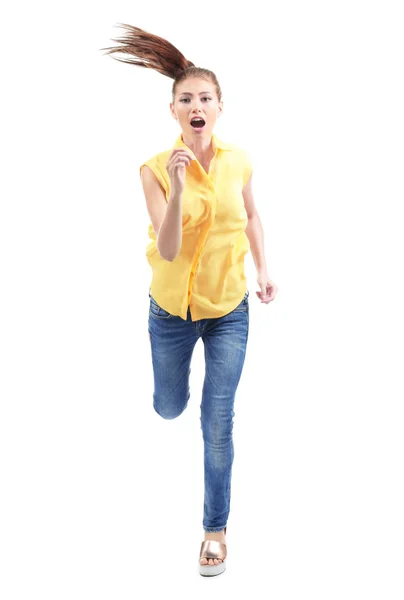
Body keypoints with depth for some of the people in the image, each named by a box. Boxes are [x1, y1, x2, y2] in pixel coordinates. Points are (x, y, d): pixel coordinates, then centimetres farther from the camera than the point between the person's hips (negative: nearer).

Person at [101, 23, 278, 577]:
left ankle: (216, 527, 19)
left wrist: (264, 270, 6)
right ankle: (178, 382, 60)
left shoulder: (237, 161, -9)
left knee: (218, 422, 0)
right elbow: (168, 250, -25)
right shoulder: (156, 168, -17)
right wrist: (178, 189, -37)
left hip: (230, 309, 1)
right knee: (169, 409, 20)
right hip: (172, 309, 0)